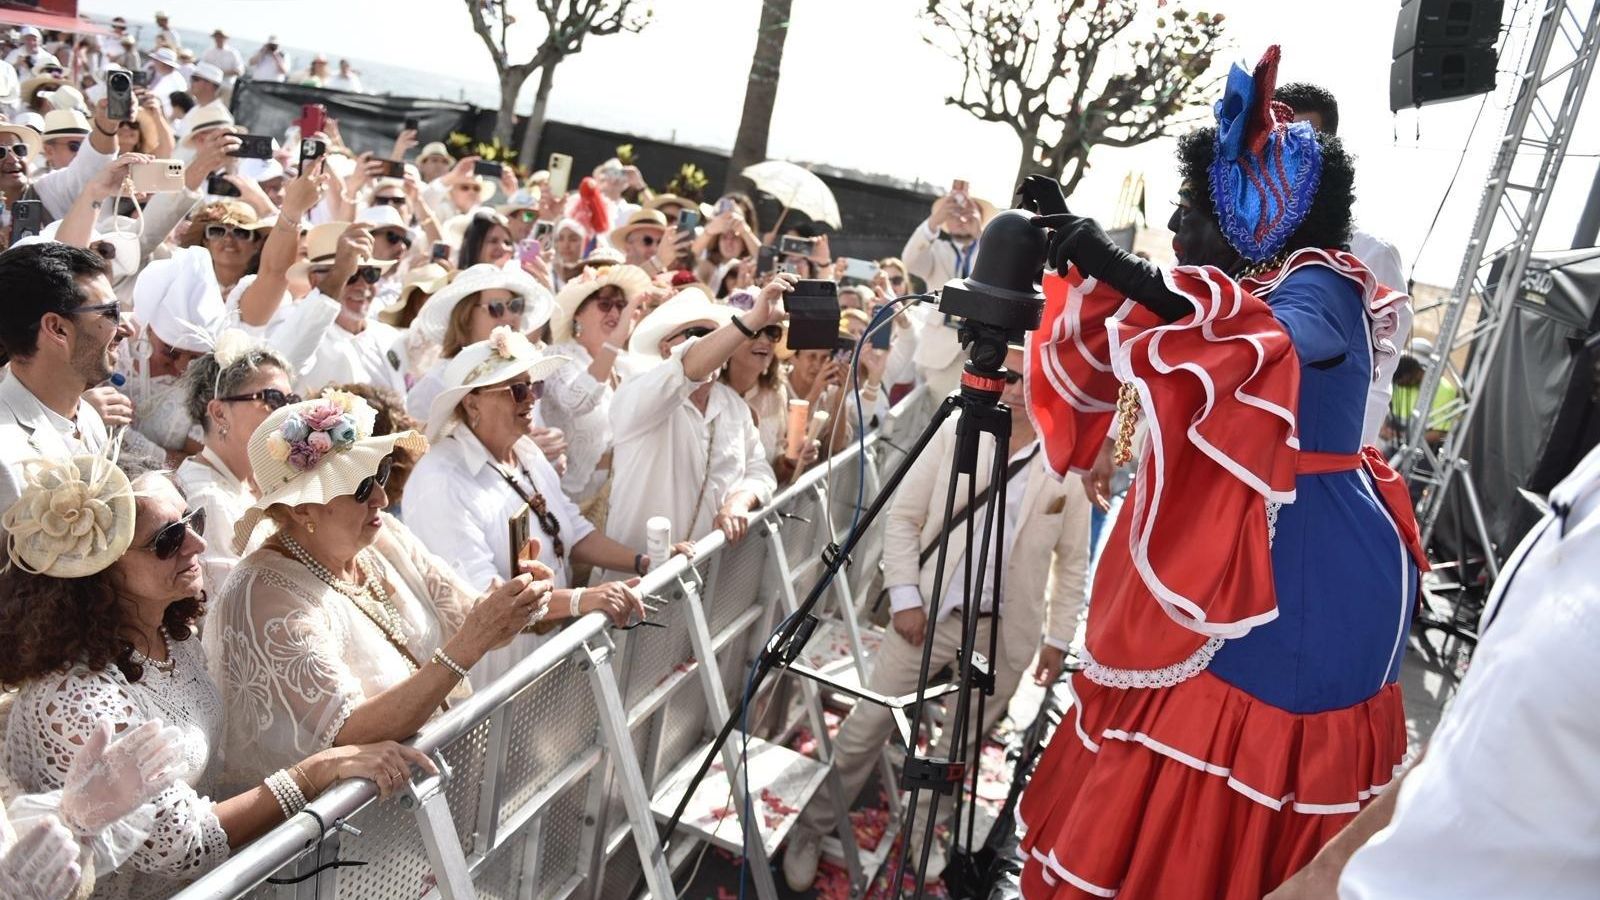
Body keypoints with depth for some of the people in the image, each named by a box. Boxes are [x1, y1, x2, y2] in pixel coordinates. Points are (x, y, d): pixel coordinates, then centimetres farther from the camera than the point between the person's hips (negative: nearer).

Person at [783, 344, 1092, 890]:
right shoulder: (956, 432, -4)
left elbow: (1073, 563, 5)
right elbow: (903, 517, -1)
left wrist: (1059, 636, 5)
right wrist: (905, 596, -8)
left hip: (1006, 630, 1)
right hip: (930, 610, 0)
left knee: (965, 740, 15)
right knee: (868, 725, 3)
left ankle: (924, 829, 38)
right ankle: (811, 827, 21)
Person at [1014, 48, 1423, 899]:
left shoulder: (1323, 287, -11)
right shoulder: (1236, 288, 12)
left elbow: (1280, 343, -35)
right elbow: (1114, 359, 18)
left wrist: (1128, 272, -39)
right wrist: (1086, 270, 4)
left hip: (1300, 580, -8)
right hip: (1217, 569, 8)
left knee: (1232, 824, 1)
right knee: (1167, 798, 13)